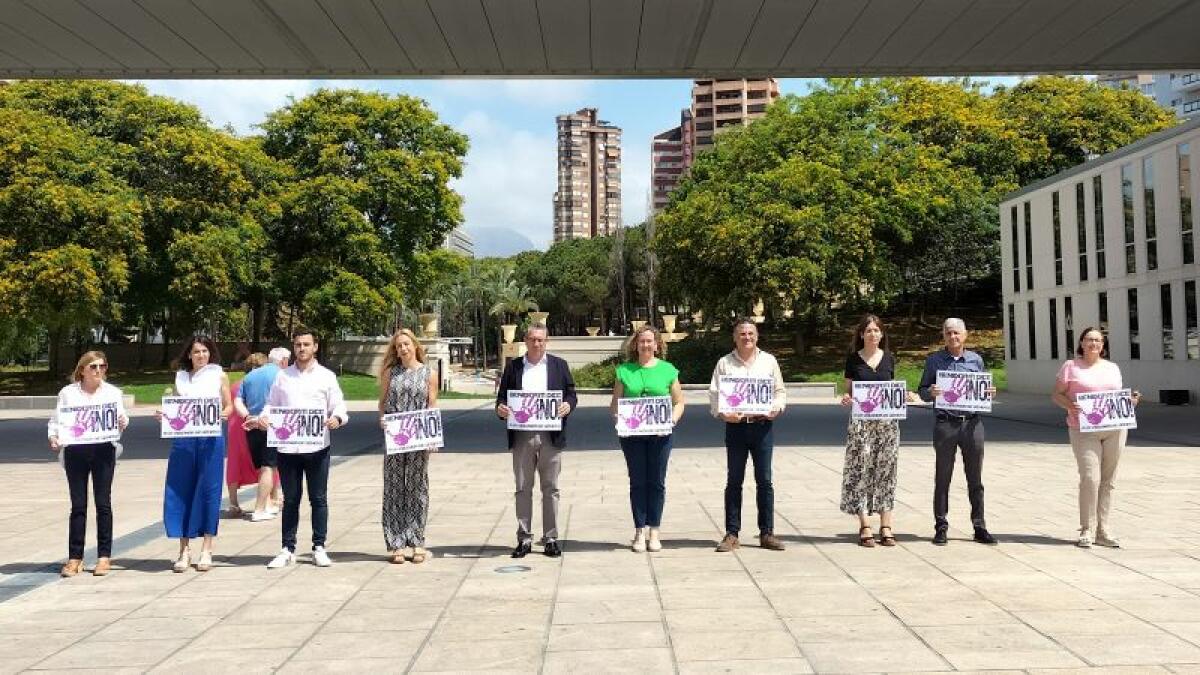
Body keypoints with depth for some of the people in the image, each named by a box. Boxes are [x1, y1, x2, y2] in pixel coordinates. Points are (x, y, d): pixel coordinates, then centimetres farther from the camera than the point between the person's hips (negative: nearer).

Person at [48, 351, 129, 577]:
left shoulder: (113, 392, 10)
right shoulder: (67, 392, 8)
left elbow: (121, 418, 7)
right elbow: (56, 419, 6)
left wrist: (123, 422, -16)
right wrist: (53, 437, -12)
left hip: (103, 450, 0)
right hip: (74, 451, 0)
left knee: (103, 503, 2)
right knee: (78, 505, 2)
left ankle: (104, 556, 10)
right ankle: (75, 557, 10)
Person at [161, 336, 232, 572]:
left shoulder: (219, 375, 7)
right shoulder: (180, 377, 12)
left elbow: (228, 405, 7)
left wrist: (224, 414, -14)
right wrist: (163, 415, -6)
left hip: (211, 439, -2)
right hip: (183, 438, 2)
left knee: (208, 491, 1)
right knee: (181, 492, 2)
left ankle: (206, 550, 10)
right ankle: (184, 550, 12)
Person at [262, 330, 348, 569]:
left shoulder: (326, 376, 4)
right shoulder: (282, 376, 10)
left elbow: (339, 406, 2)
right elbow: (271, 404, 13)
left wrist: (337, 418, -19)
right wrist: (264, 417, -8)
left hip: (317, 446, -1)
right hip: (287, 447, 2)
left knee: (318, 499, 6)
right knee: (290, 500, 9)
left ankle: (319, 548, 15)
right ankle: (287, 549, 17)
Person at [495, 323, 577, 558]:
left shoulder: (559, 365, 9)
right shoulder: (513, 367, 10)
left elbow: (571, 393, 8)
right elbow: (502, 396, 9)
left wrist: (568, 405, -14)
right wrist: (501, 409, -12)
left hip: (551, 435, -1)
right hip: (521, 437, 1)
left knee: (550, 489, 4)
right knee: (523, 489, 5)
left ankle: (551, 539, 12)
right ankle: (524, 539, 12)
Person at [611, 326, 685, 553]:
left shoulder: (667, 370, 6)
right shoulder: (625, 370, 6)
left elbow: (679, 402, 8)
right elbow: (615, 402, 8)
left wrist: (674, 418, -10)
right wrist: (618, 418, -10)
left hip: (660, 433, 0)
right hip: (632, 433, 0)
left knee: (657, 482, 4)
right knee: (637, 482, 4)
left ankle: (654, 532, 13)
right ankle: (639, 532, 11)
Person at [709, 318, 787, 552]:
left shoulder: (769, 361, 10)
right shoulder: (724, 363, 6)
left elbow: (780, 391, 11)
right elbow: (714, 394, 2)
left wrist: (776, 408, -8)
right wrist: (722, 413, -16)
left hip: (763, 425, 1)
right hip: (735, 425, -1)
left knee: (764, 480, 3)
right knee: (734, 481, 4)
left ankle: (767, 533, 10)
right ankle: (731, 533, 9)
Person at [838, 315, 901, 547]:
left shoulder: (889, 358, 10)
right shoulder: (853, 359, 4)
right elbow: (849, 391, 7)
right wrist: (846, 399, -14)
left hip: (887, 421, 2)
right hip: (860, 421, -2)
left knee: (885, 470, 2)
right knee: (861, 470, -4)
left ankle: (886, 527, 7)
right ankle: (864, 527, 1)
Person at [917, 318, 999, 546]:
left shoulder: (976, 359, 10)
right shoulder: (934, 360, 5)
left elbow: (984, 389, 17)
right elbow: (922, 392, 6)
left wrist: (990, 393, -5)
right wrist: (931, 392, -15)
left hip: (972, 422, 2)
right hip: (945, 423, -2)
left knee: (975, 479, 6)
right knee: (942, 478, 3)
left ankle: (979, 527, 14)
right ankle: (940, 527, 10)